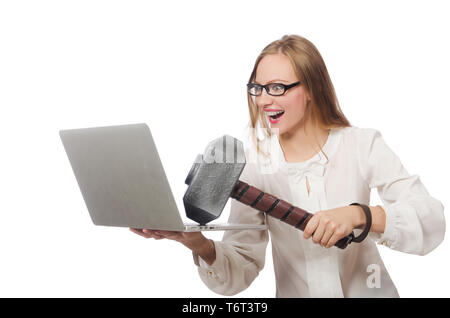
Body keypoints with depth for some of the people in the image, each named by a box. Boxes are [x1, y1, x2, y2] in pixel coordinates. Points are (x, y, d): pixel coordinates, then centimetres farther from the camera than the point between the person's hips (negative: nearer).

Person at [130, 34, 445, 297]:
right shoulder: (254, 163, -1)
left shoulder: (363, 145, -5)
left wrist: (358, 214, -28)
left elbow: (432, 222, -13)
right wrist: (201, 246, -24)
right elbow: (242, 268, -5)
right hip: (293, 292, 0)